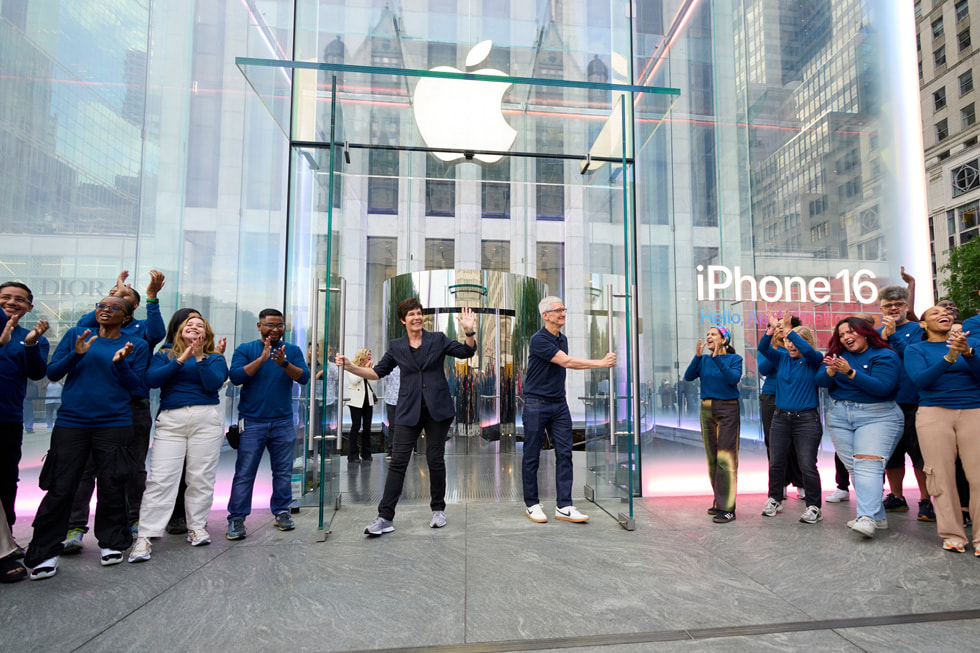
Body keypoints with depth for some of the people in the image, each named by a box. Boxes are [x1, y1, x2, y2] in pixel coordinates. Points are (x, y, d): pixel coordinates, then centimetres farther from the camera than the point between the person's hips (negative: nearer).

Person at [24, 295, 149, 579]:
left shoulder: (137, 345, 5)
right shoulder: (76, 335, 9)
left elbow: (138, 386, 1)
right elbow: (52, 373, 6)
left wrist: (120, 363, -15)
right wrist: (76, 354, -11)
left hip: (114, 425, -1)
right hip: (71, 422, 1)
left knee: (111, 486, 3)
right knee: (60, 489, 0)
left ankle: (111, 542, 20)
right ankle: (45, 553, 14)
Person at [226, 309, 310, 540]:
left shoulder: (293, 351, 7)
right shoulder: (245, 349, 4)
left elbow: (304, 377, -5)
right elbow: (236, 377, -10)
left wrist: (284, 363, -21)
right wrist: (261, 359, -18)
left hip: (283, 422, 2)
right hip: (252, 422, -2)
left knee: (283, 471, 9)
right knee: (244, 473, 0)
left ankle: (281, 512, 22)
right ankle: (236, 518, 11)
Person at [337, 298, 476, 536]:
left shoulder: (438, 340, 5)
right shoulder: (396, 347, 8)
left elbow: (467, 352, 1)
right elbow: (377, 372, 10)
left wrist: (469, 331, -17)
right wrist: (350, 367, -1)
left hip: (437, 409, -1)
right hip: (409, 411, 1)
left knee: (435, 459, 5)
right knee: (398, 461, -4)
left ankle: (438, 510, 23)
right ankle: (385, 518, 1)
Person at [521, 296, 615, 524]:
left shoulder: (563, 339, 12)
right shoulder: (539, 340, -15)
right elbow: (566, 362, -21)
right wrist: (600, 363, -19)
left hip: (559, 403, 7)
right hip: (537, 404, -7)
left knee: (564, 453, 2)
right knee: (532, 456, 3)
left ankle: (564, 506, 7)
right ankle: (532, 504, 17)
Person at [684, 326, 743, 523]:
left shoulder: (734, 359, -3)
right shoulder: (704, 359, 7)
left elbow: (734, 378, -20)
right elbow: (688, 377, -7)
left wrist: (717, 359, -25)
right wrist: (698, 356, -18)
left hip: (727, 410, -5)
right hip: (707, 410, 5)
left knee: (725, 458, -9)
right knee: (712, 459, 10)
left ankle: (728, 508, -5)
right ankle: (719, 502, 22)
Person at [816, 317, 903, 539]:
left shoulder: (885, 356, -3)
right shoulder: (837, 355, 9)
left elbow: (882, 387, -17)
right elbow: (821, 381, -2)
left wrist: (850, 372, -24)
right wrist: (831, 371, -23)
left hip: (877, 416, -4)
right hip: (839, 416, 4)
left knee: (868, 465, -17)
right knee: (854, 468, 3)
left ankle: (867, 518, -23)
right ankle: (878, 515, 12)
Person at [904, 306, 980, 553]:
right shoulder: (916, 349, 8)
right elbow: (921, 380, -8)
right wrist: (949, 357, -19)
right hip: (934, 413, -2)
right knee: (942, 476, -3)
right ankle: (952, 535, 7)